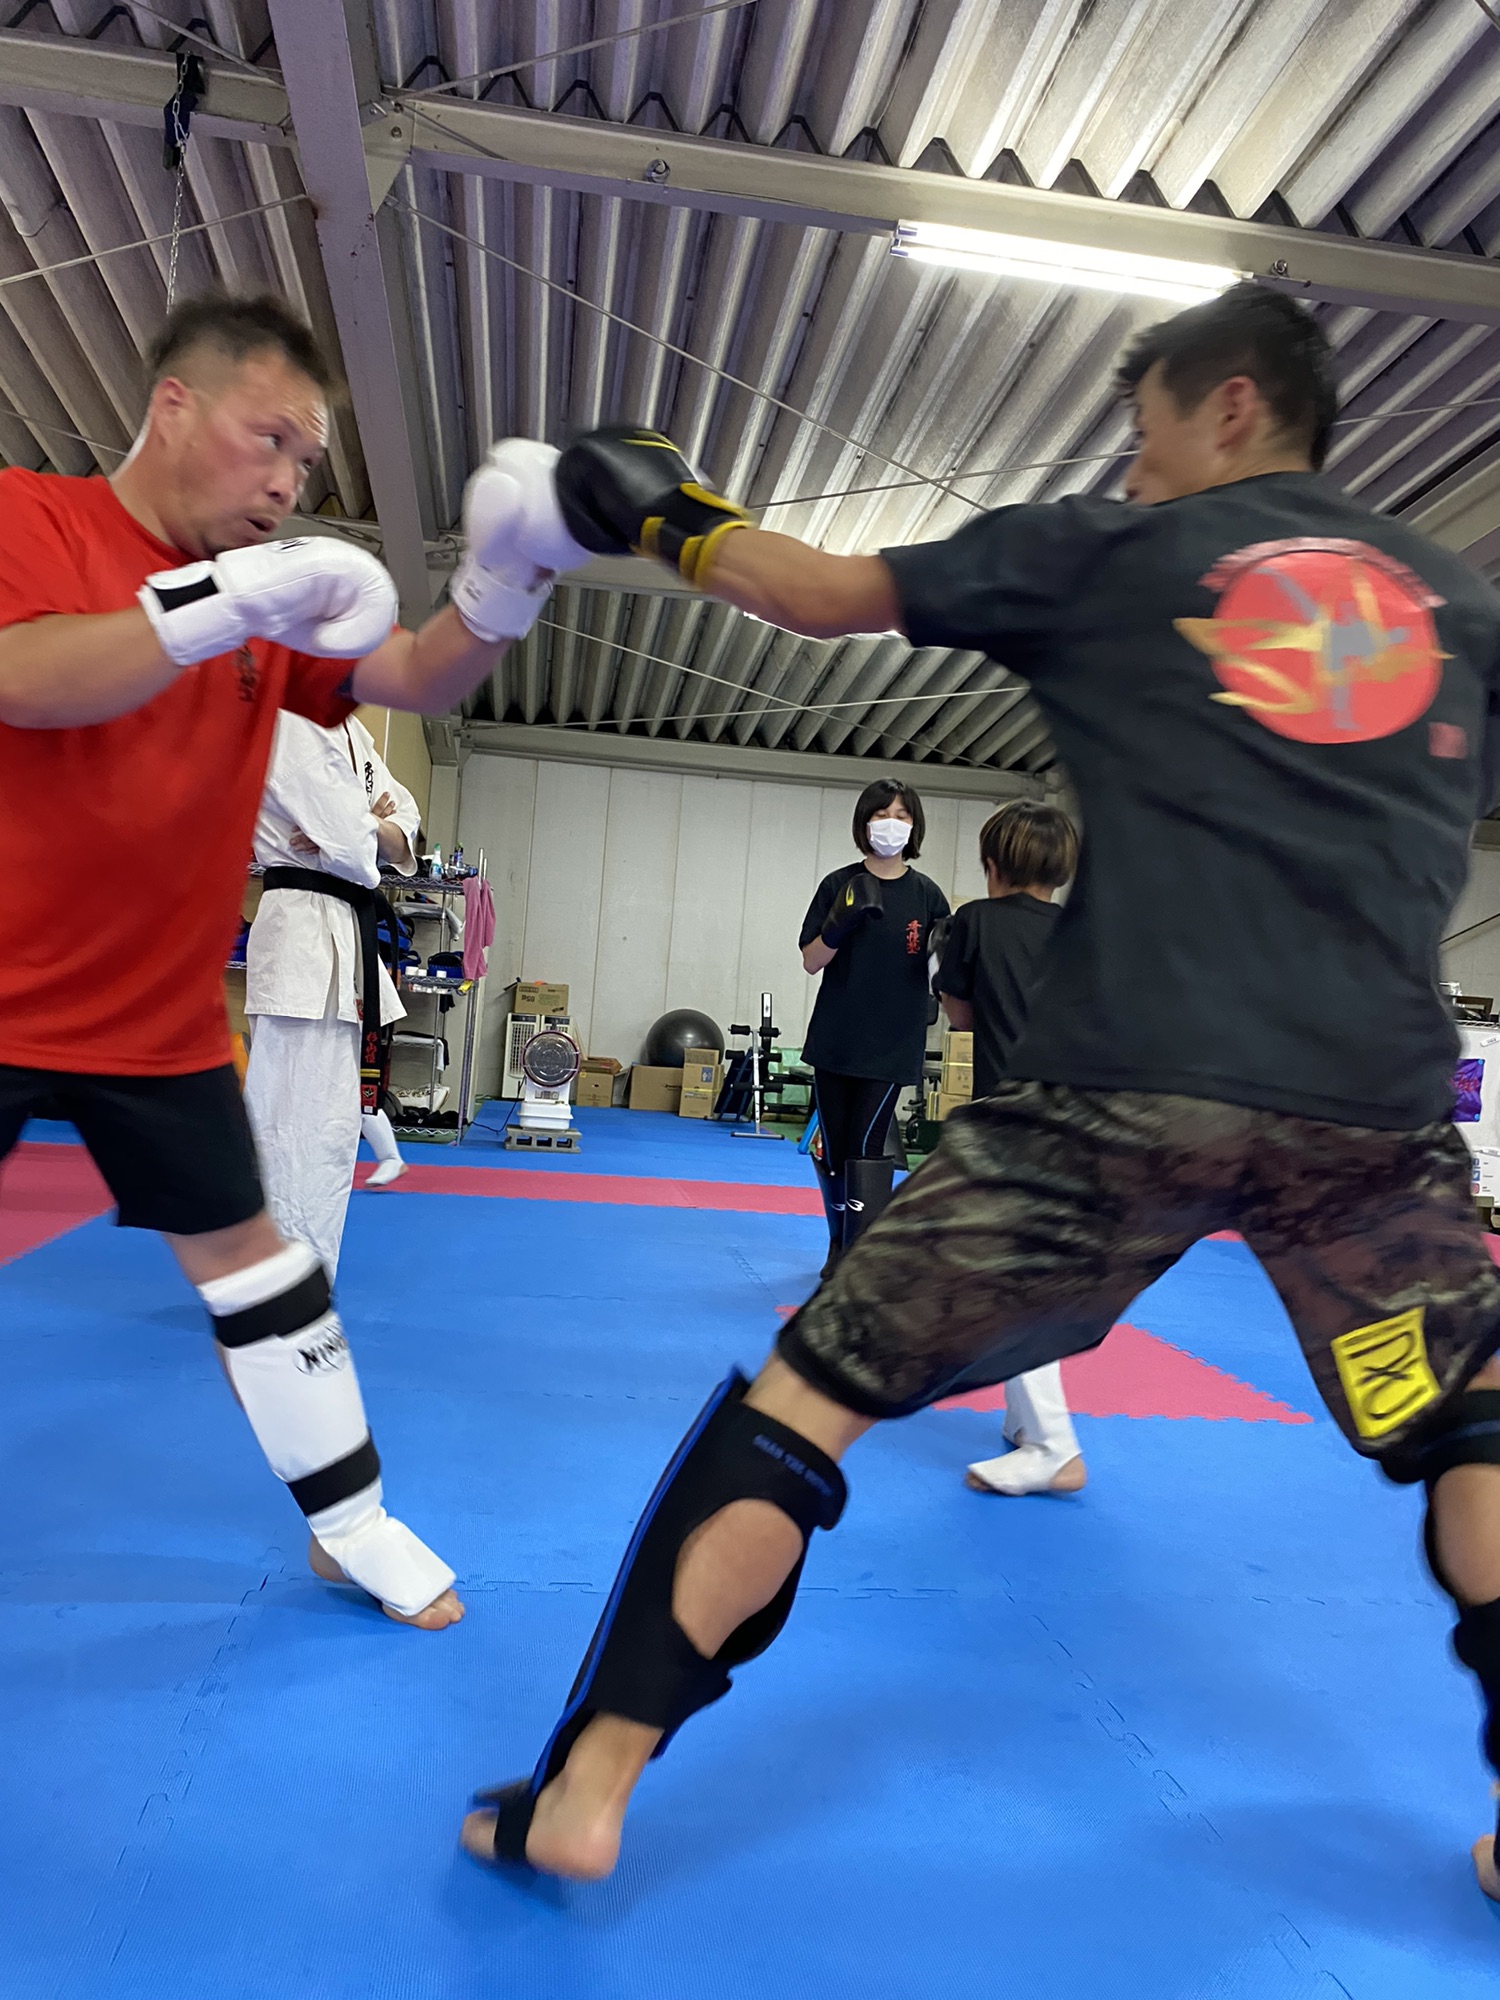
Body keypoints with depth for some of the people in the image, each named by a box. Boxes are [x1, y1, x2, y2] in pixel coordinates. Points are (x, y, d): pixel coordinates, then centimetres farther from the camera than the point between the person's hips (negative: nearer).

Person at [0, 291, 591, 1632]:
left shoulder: (273, 606, 4)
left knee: (247, 1251, 9)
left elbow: (419, 680, -1)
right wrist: (227, 604, -33)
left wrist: (502, 585, -19)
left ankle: (349, 1524, 22)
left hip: (157, 1017, 4)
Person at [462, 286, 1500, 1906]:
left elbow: (823, 596, 12)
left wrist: (665, 519, 27)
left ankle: (585, 1788, 10)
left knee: (805, 1397, 5)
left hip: (1129, 1085, -3)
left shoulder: (1109, 550, 10)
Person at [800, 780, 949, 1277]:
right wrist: (839, 925, -19)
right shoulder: (839, 885, 1)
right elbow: (811, 961, -1)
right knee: (833, 1148, 10)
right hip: (835, 1040, 2)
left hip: (892, 1044, -2)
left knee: (866, 1147, -8)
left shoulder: (926, 894, 1)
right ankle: (839, 1244, 30)